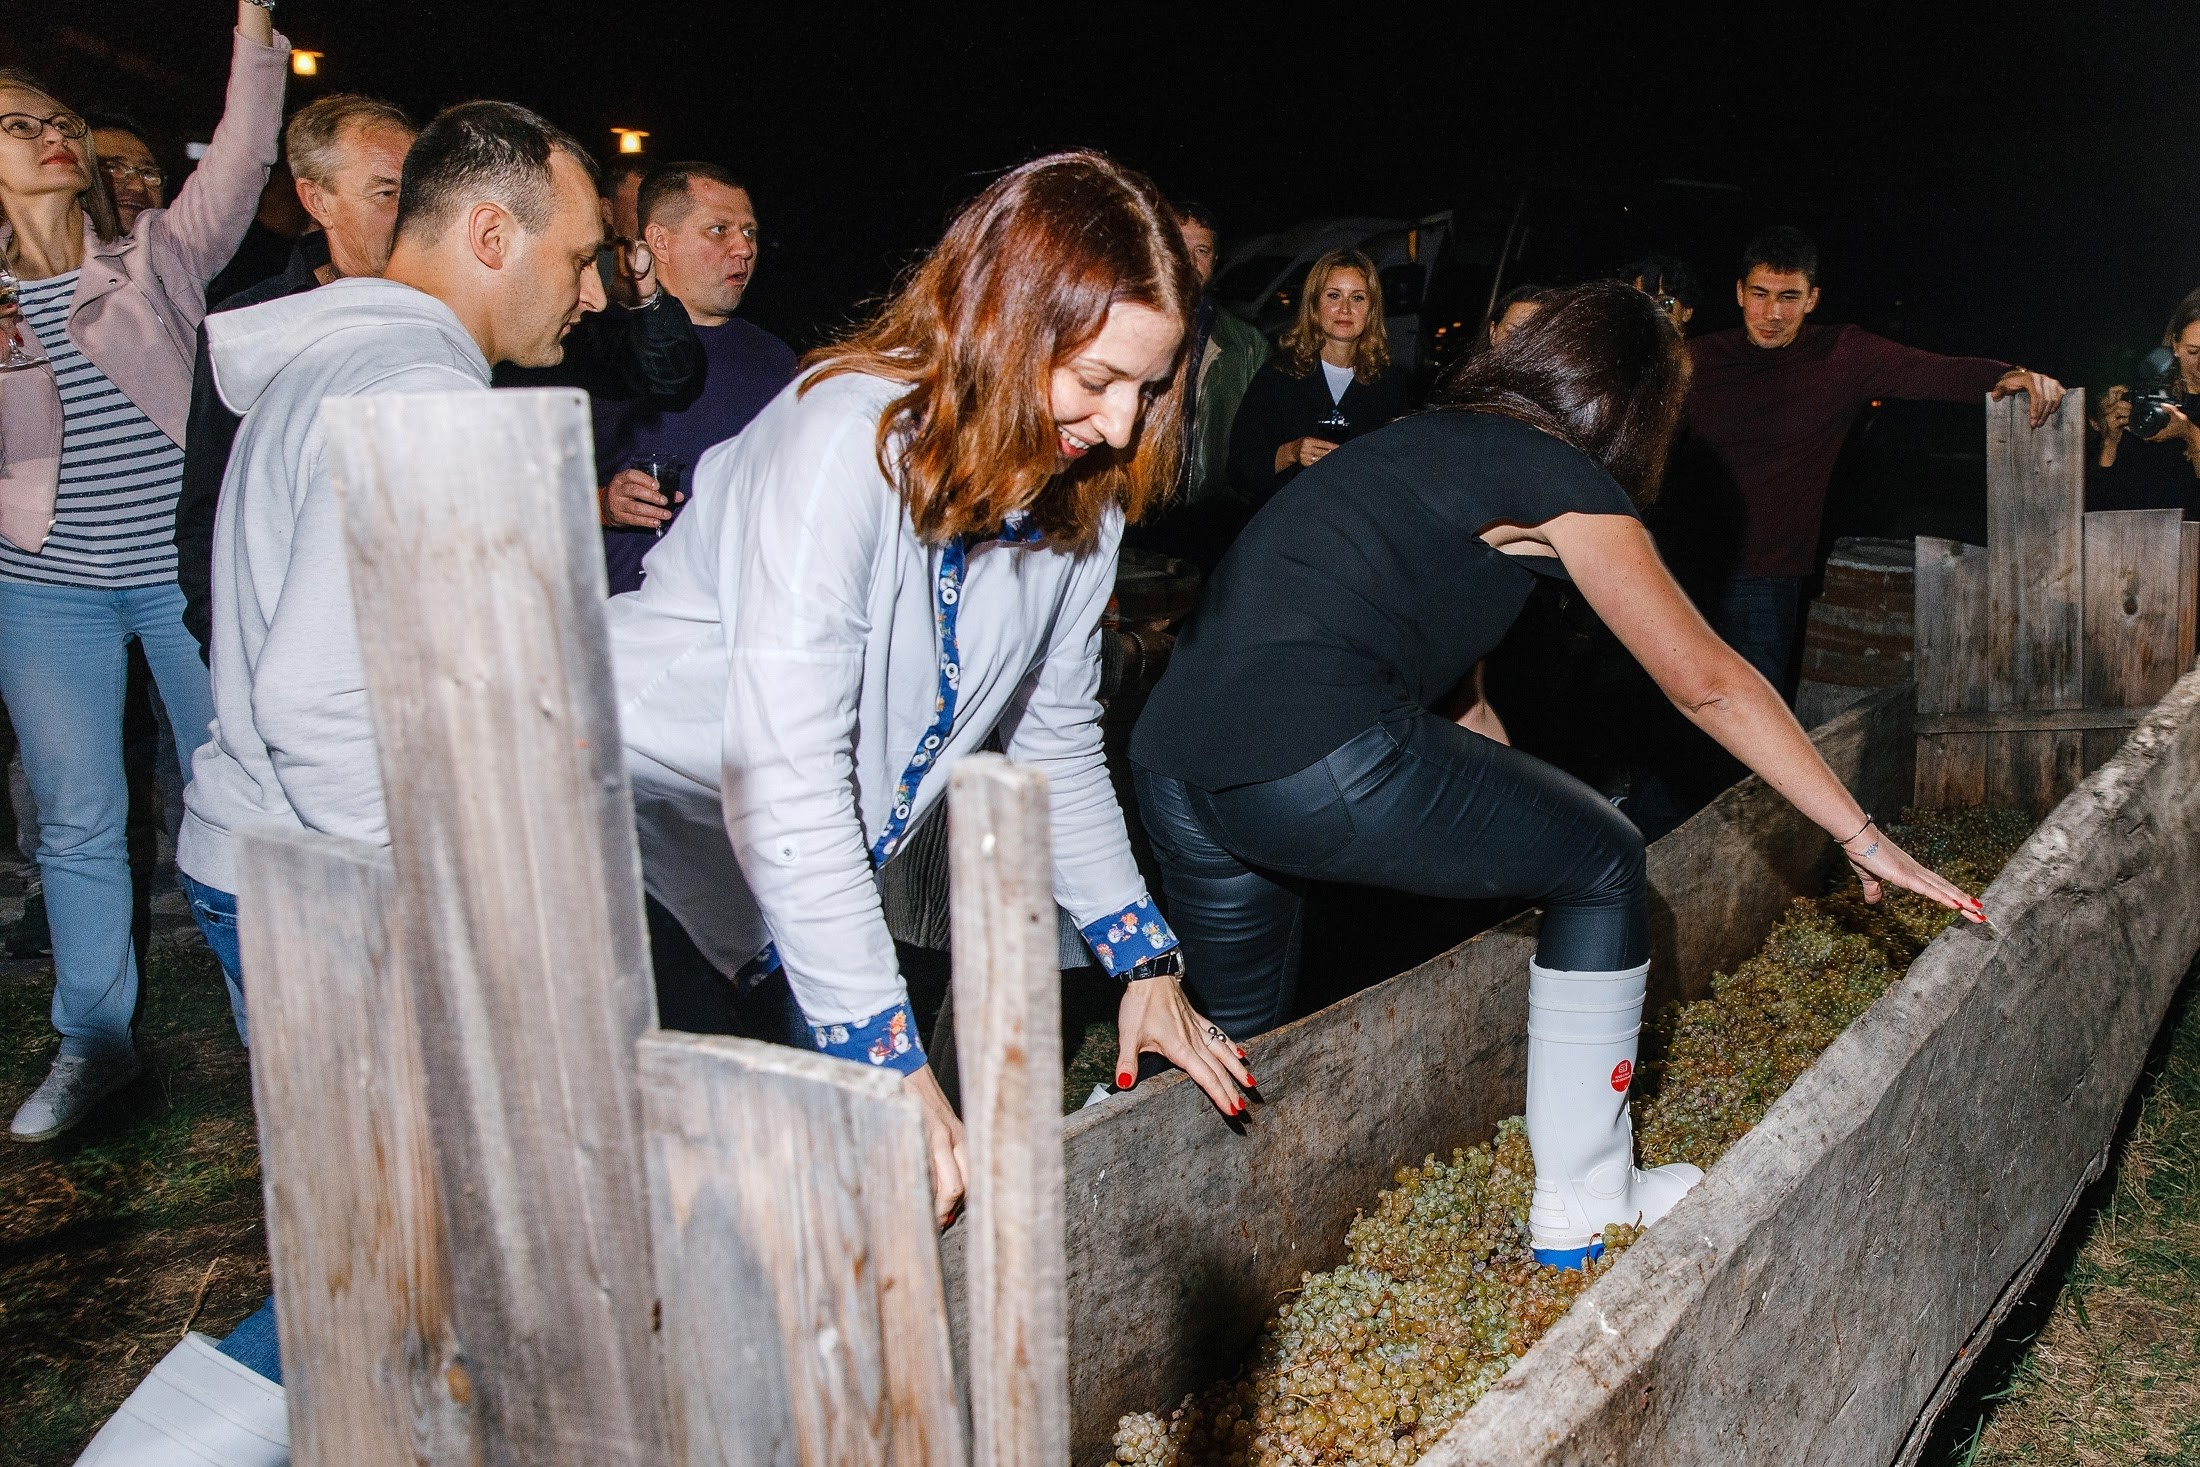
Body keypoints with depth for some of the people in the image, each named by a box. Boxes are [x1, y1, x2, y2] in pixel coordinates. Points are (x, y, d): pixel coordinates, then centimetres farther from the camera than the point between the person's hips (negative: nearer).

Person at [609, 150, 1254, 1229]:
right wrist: (889, 1058, -30)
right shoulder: (845, 440, -26)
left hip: (813, 882, 7)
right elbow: (783, 780, -31)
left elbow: (1057, 743, 9)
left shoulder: (1082, 494, -3)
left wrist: (1143, 961, 3)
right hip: (653, 824, -6)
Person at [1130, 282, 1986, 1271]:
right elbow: (1705, 682, 6)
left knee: (1239, 1046, 26)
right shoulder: (1560, 477, 5)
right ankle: (1582, 1208, 22)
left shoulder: (1427, 440, 28)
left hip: (1168, 767, 8)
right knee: (1602, 869, 14)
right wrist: (1862, 838, 13)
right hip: (1316, 764, -8)